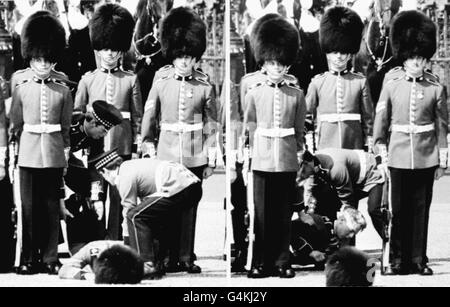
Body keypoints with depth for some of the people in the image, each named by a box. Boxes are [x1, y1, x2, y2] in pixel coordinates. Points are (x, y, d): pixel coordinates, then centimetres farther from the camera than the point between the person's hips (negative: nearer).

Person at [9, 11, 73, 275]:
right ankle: (29, 258, 7)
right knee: (29, 206, 2)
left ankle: (50, 257, 9)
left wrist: (66, 151, 8)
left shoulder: (62, 89, 3)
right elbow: (15, 121, 11)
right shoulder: (20, 83, 2)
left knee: (52, 206, 4)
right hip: (29, 152, 0)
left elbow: (66, 125, 9)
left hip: (54, 153, 1)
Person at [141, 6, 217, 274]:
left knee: (189, 207, 4)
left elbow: (212, 125, 4)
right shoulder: (161, 83, 2)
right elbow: (149, 119, 8)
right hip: (166, 155, 0)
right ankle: (168, 259, 8)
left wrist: (211, 159, 2)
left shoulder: (206, 87, 1)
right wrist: (149, 150, 5)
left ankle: (186, 257, 11)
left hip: (195, 158, 0)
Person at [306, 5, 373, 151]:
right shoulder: (317, 82, 6)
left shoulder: (360, 82, 5)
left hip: (354, 146, 0)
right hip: (326, 147, 0)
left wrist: (369, 147, 5)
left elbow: (368, 117, 8)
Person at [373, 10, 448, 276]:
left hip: (426, 159, 0)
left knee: (421, 210, 5)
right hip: (399, 158, 0)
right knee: (399, 211, 3)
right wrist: (381, 151, 2)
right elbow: (380, 122, 6)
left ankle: (419, 259, 11)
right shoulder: (391, 87, 2)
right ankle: (398, 260, 9)